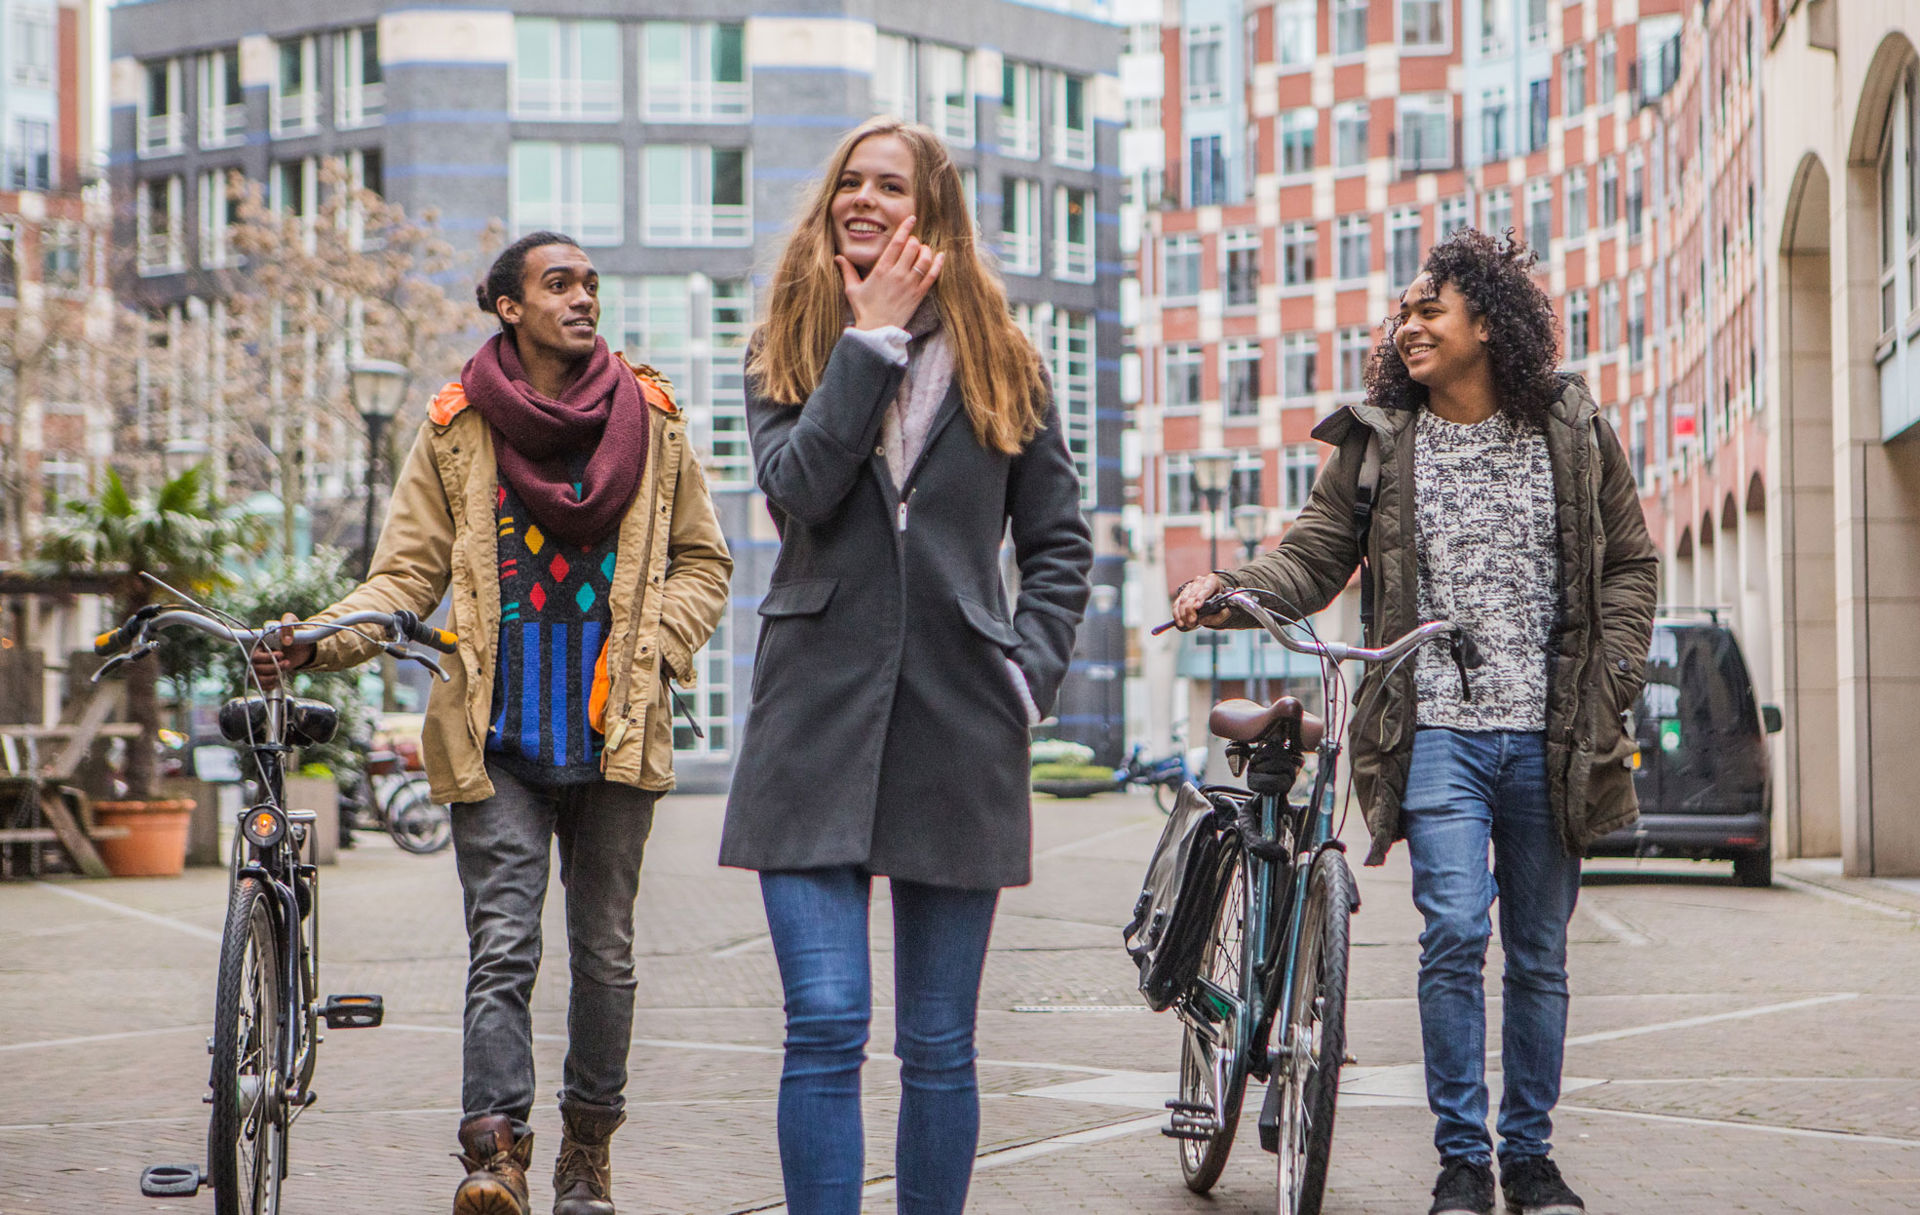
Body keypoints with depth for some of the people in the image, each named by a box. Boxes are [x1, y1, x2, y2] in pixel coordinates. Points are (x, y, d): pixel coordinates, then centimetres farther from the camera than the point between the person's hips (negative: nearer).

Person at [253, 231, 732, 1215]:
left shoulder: (650, 422, 6)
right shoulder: (457, 431, 2)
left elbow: (701, 561, 15)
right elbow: (408, 575, 2)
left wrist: (657, 645, -2)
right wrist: (318, 643, -14)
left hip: (615, 729, 2)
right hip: (498, 736, -2)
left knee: (604, 950, 9)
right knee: (502, 946, -11)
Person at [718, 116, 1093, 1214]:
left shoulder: (1002, 361, 9)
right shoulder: (788, 352, 9)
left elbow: (1060, 537, 13)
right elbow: (799, 484, -12)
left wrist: (1032, 668, -1)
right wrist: (873, 336, -9)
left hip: (957, 726, 1)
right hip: (818, 716, -1)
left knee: (941, 1043, 6)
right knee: (826, 1025, -9)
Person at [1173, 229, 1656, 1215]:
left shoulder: (1572, 431, 7)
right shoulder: (1379, 444, 6)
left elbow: (1628, 564, 12)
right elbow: (1311, 557, 4)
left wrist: (1610, 683, 1)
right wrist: (1230, 589, -16)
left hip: (1550, 737, 1)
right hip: (1440, 730, -1)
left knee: (1539, 953, 7)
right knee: (1454, 931, -14)